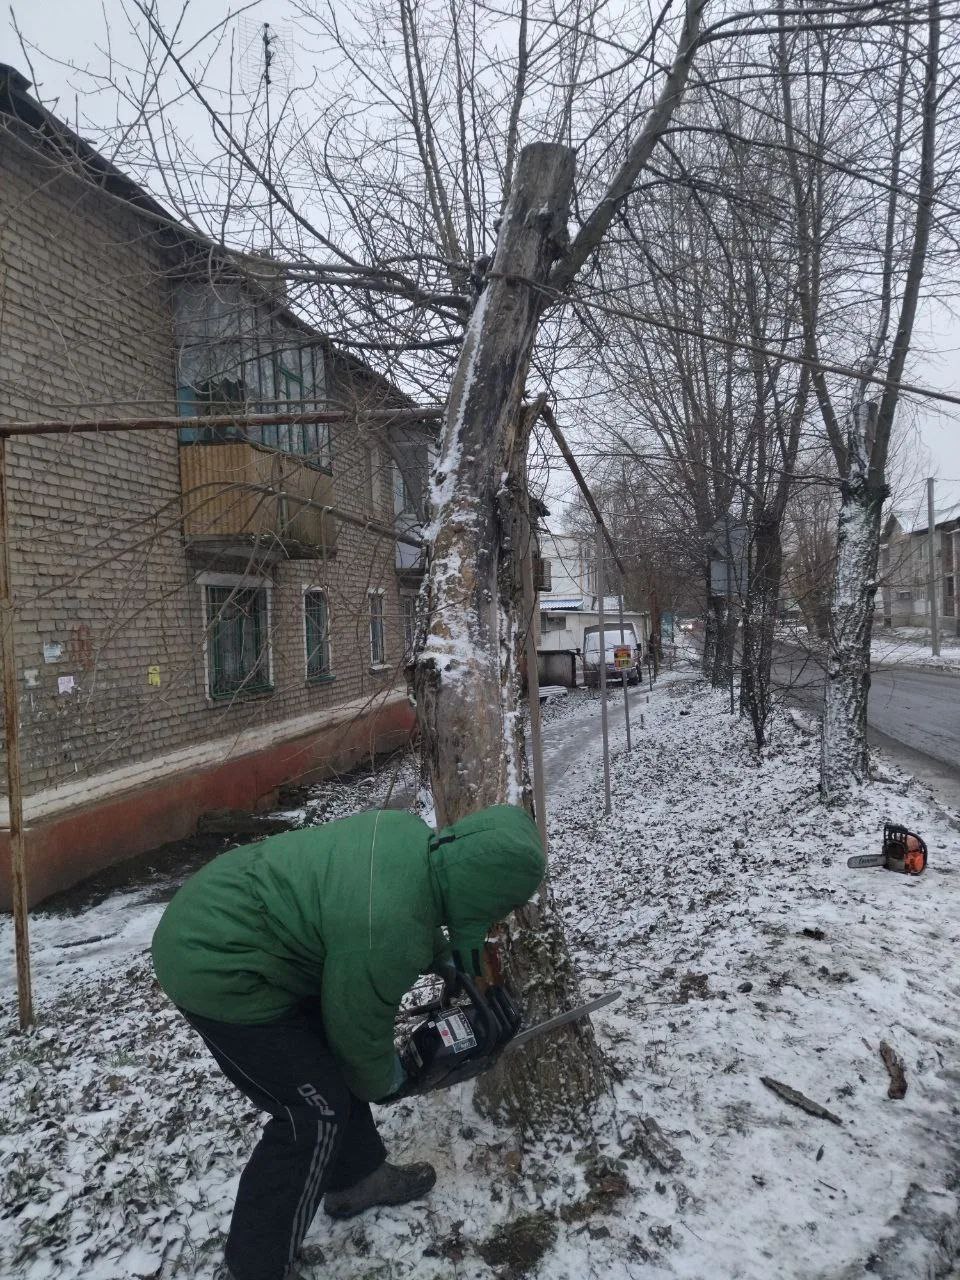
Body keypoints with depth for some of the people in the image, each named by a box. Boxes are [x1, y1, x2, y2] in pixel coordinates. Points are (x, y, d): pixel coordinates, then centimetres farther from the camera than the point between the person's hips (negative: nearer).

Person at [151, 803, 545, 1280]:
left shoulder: (411, 835, -6)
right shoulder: (390, 935, -29)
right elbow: (360, 1028, -10)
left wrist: (442, 954, 19)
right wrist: (381, 1081, 11)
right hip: (216, 968, -9)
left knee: (331, 1058, 19)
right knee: (315, 1114, 1)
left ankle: (357, 1179, 39)